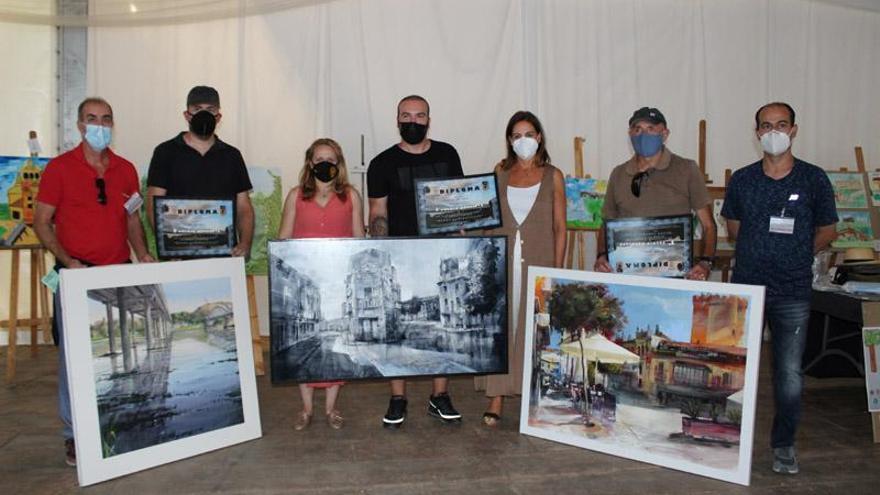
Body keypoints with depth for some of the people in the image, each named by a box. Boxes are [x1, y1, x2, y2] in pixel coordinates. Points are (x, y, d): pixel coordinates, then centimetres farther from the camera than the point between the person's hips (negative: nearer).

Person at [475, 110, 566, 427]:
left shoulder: (552, 176, 5)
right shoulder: (500, 173, 10)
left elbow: (560, 227, 4)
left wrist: (557, 270, -3)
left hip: (538, 264, -1)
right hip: (502, 262, 1)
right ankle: (496, 399, 9)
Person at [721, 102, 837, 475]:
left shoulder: (813, 179, -1)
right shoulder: (741, 180, 3)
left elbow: (826, 232, 9)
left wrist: (794, 256, 8)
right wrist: (762, 253, 8)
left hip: (793, 293, -1)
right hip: (746, 287, 2)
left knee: (789, 375, 4)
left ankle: (784, 445, 23)